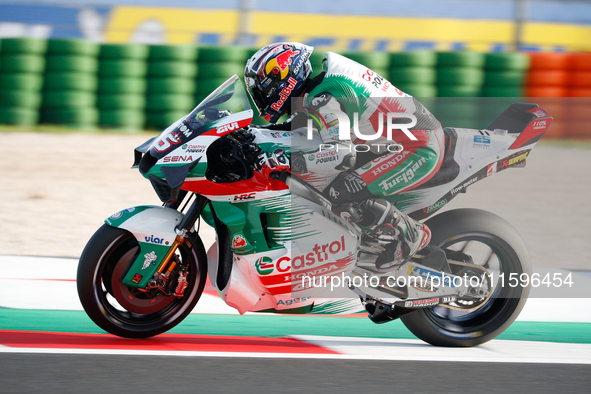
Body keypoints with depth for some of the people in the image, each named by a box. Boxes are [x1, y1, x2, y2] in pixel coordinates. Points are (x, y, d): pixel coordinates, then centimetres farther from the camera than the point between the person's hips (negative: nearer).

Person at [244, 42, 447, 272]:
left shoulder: (324, 99, -22)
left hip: (422, 150, -11)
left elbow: (342, 154, -33)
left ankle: (411, 237, -5)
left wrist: (286, 161, -34)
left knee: (340, 194, -21)